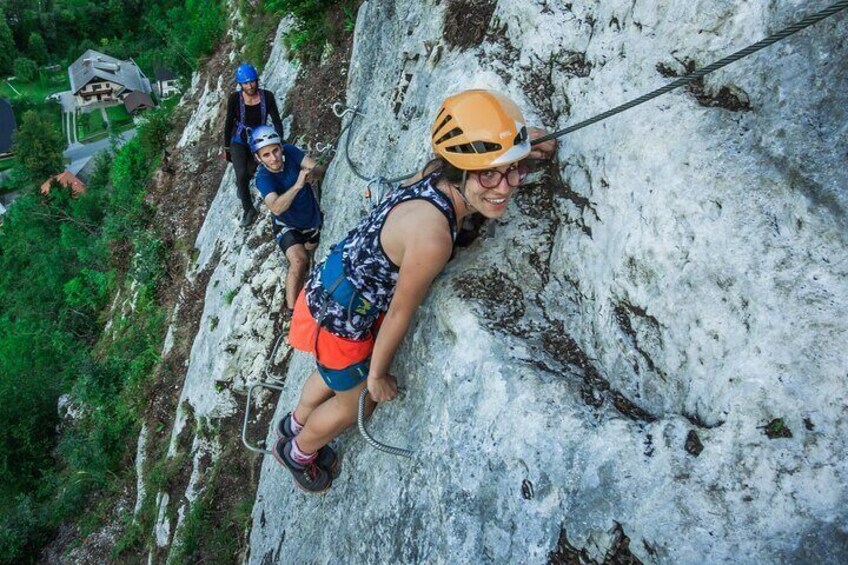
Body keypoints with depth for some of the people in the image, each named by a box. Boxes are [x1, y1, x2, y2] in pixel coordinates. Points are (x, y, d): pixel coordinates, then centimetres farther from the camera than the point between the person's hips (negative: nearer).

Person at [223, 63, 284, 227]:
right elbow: (229, 123, -9)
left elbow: (277, 121, -10)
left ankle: (240, 184, 56)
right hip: (239, 141, -2)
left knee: (249, 173, 17)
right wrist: (226, 147, -3)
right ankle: (248, 209, -3)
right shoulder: (235, 98, -19)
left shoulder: (267, 96, -17)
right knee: (242, 175, -21)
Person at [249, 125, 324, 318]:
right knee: (299, 260, -27)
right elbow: (276, 208, -48)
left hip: (313, 219, 5)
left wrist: (310, 172, -50)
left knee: (307, 253, 26)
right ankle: (291, 310, -17)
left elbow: (316, 168, -27)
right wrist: (297, 185, -60)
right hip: (287, 226, -5)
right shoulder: (263, 178, -32)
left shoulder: (289, 151, -21)